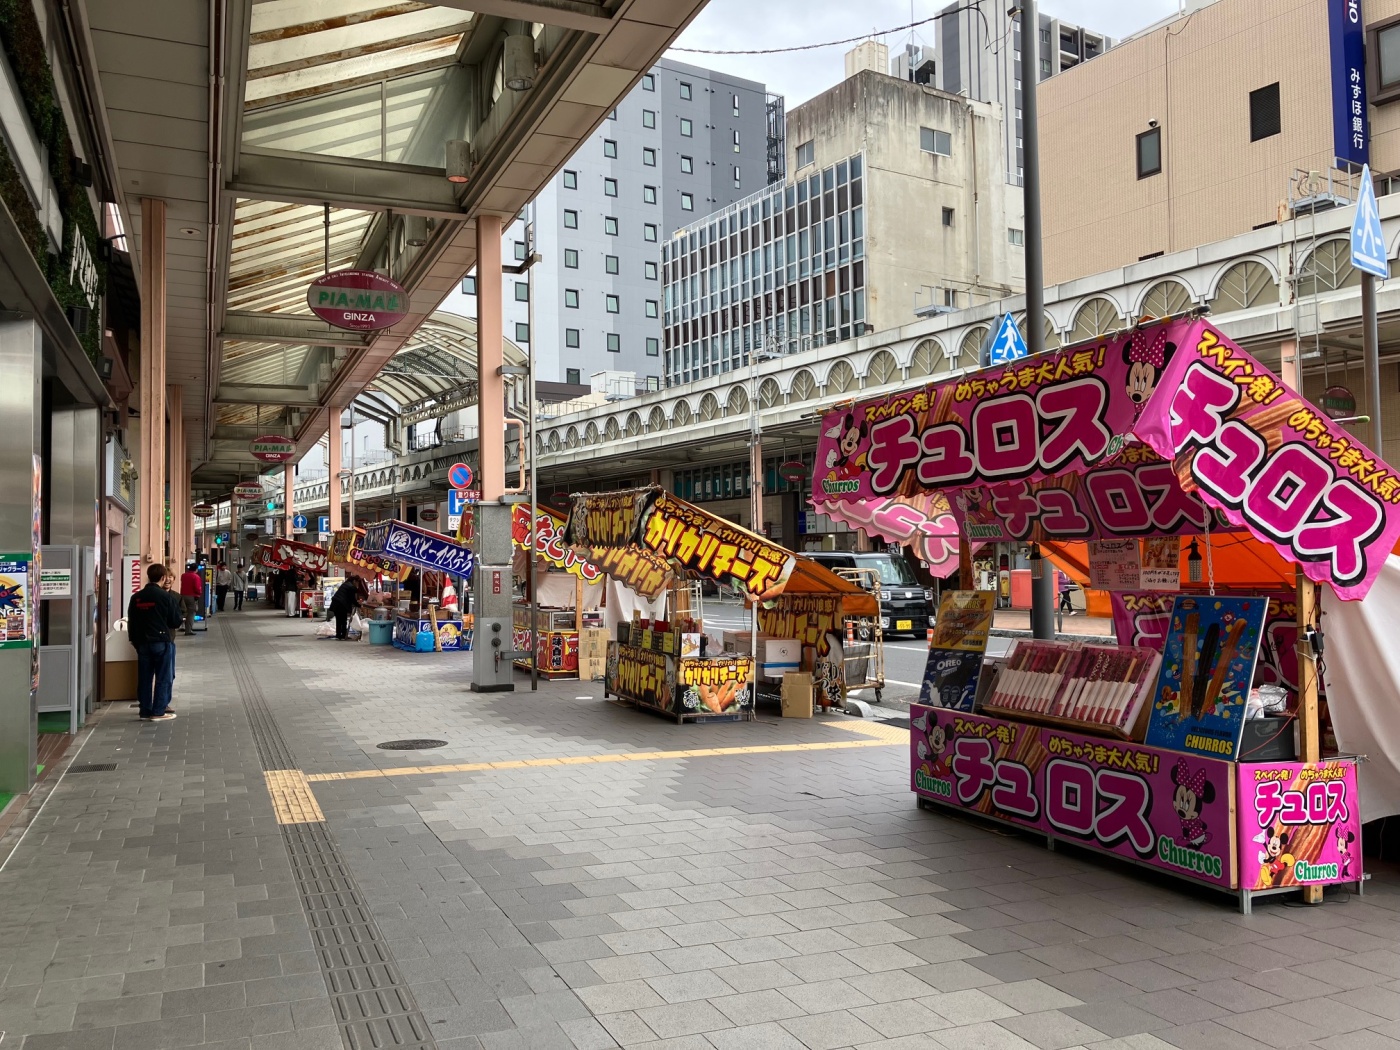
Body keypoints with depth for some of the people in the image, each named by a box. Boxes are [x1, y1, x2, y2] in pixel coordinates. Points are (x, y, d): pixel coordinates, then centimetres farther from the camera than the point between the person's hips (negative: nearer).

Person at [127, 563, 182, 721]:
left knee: (144, 678, 11)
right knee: (163, 678, 2)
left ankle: (145, 710, 14)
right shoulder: (166, 596, -10)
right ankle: (158, 712, 1)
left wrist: (135, 640, 18)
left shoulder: (136, 597, 3)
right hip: (162, 641, -5)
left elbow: (131, 622, 9)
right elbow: (176, 621, -6)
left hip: (142, 642, 5)